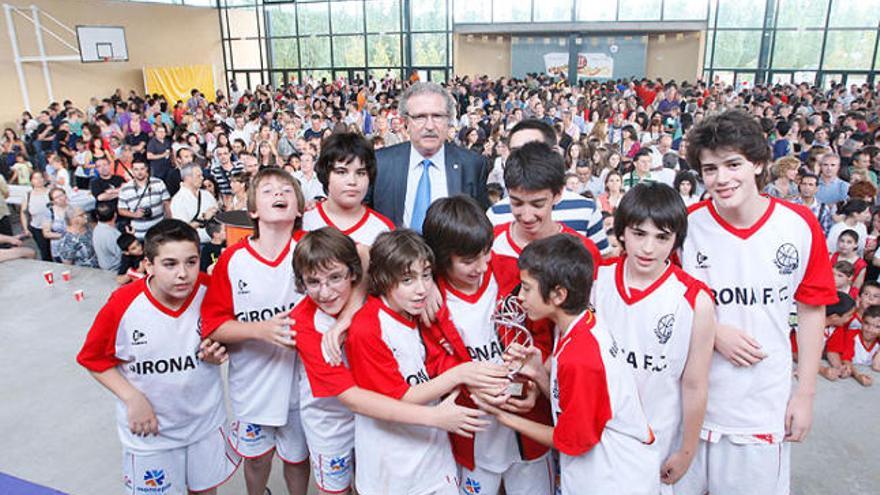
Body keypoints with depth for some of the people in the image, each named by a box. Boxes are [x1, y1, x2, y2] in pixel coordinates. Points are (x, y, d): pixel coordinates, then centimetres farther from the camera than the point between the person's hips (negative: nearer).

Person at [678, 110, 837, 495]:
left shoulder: (800, 225, -6)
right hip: (692, 395, 0)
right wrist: (714, 332, -17)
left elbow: (812, 310, 3)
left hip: (765, 403, 1)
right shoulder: (686, 225, -10)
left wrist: (805, 393, 2)